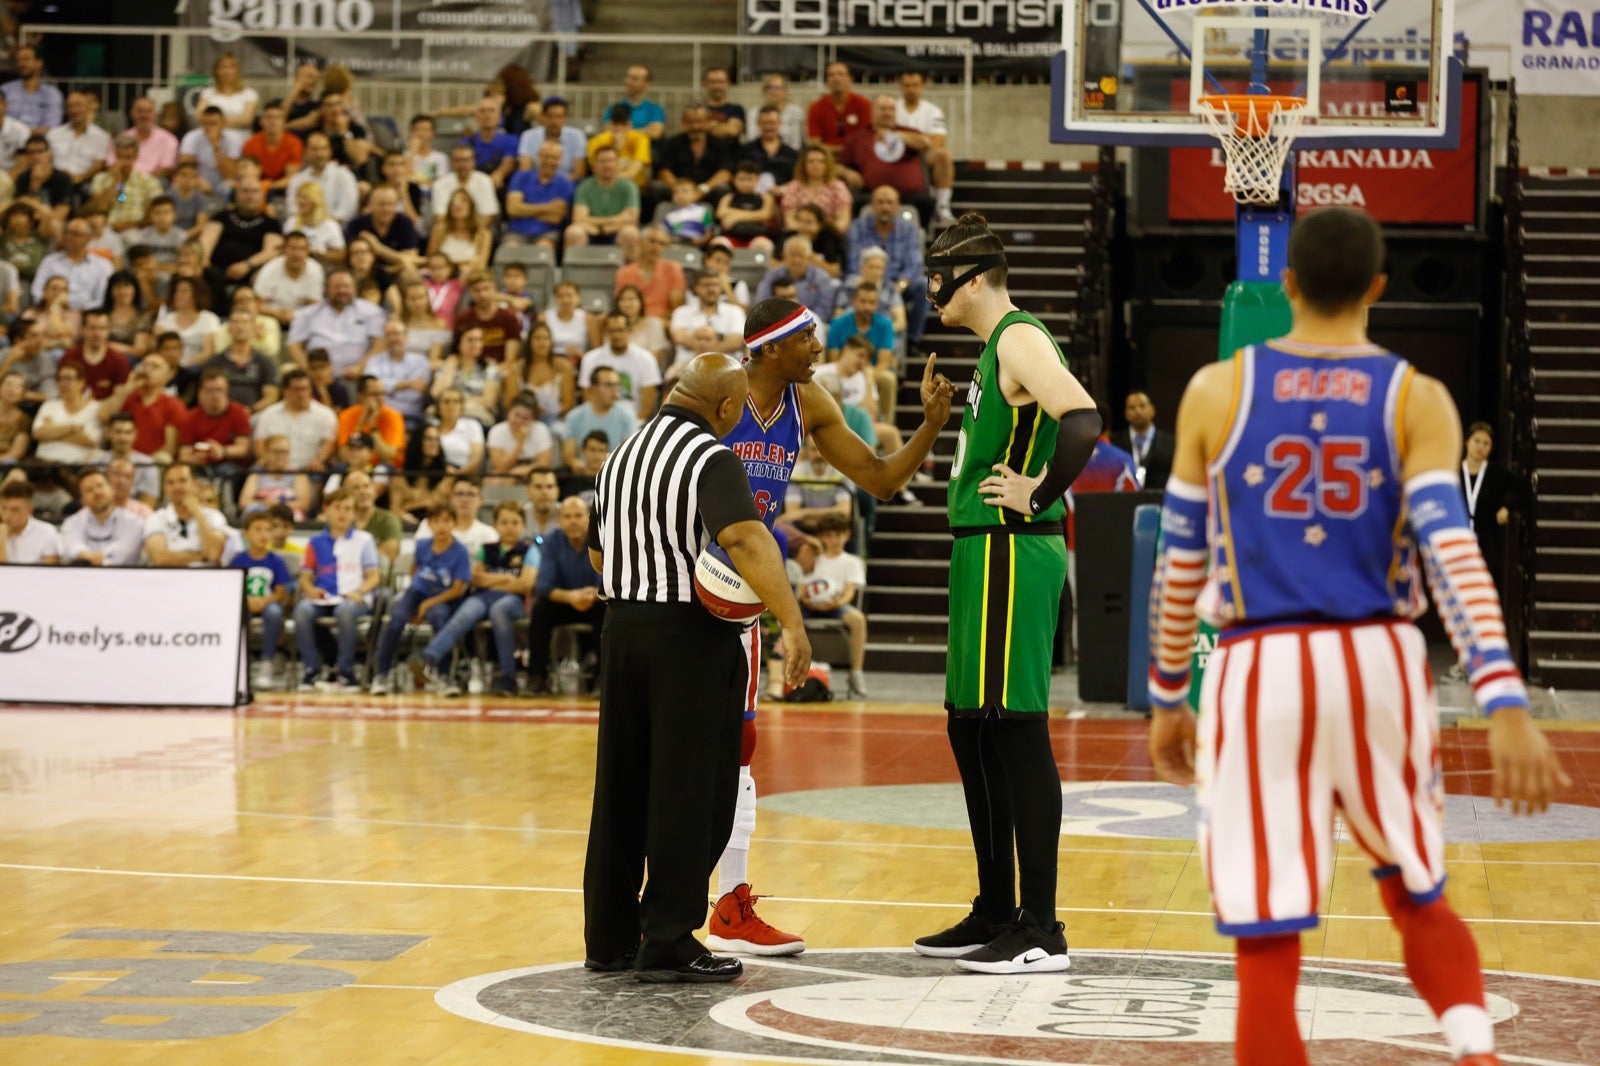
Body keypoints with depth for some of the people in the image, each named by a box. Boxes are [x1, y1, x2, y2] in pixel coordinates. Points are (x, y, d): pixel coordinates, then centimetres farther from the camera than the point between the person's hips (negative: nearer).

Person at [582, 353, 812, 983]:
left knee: (621, 789, 12)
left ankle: (610, 938, 18)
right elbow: (744, 537, -30)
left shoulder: (623, 456, 14)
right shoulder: (710, 459, -13)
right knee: (689, 791, -1)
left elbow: (599, 554, 22)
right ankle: (667, 945, 0)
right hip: (691, 634, -8)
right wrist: (793, 623, -36)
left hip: (623, 626, 8)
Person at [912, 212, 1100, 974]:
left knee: (1018, 733, -9)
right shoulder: (999, 347, 19)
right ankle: (995, 912, 24)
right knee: (971, 732, 15)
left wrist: (1037, 498, -20)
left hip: (1011, 555, -11)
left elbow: (1082, 423, -28)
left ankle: (1041, 931, -7)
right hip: (983, 553, 11)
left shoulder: (1020, 340, -13)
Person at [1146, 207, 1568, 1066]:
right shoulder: (1417, 399, 2)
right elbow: (1451, 551, -12)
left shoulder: (1216, 391, 4)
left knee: (1266, 949, 2)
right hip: (1378, 667, 1)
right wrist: (1506, 704, -18)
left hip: (1263, 672, -1)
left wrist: (1166, 697, 20)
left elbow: (1180, 560, 9)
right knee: (1418, 898, 23)